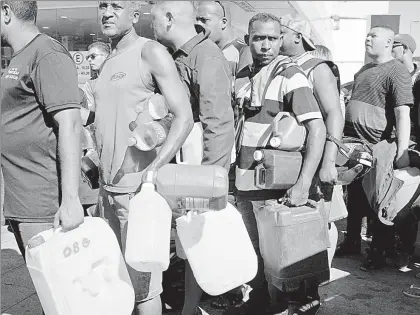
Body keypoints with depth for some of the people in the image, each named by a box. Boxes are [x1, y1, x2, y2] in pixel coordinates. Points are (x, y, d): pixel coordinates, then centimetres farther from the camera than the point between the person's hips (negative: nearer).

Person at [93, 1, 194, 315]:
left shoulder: (151, 52, -7)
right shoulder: (108, 62, 16)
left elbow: (184, 117, -15)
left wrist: (155, 168, -25)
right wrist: (96, 162, 17)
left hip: (138, 185, -7)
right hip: (108, 186, 8)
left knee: (142, 280, -1)